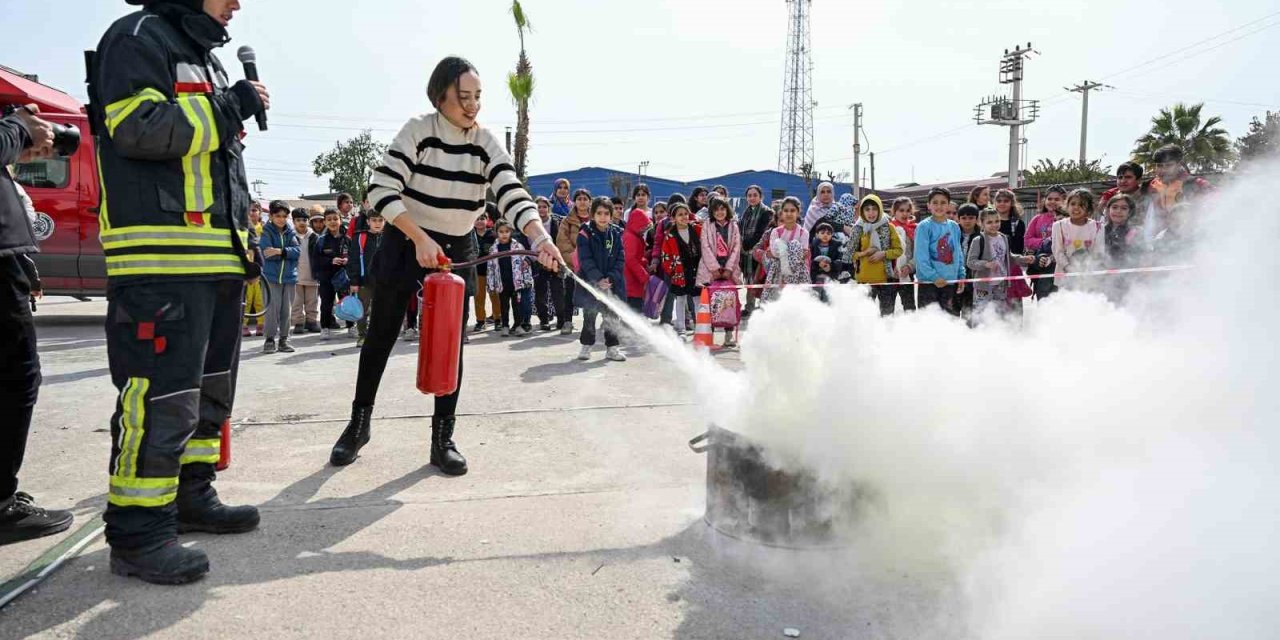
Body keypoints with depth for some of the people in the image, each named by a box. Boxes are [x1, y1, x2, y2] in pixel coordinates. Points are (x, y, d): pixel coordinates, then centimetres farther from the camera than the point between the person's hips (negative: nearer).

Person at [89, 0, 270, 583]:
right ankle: (138, 534, -3)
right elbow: (136, 127, -18)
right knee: (162, 392, -11)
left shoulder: (206, 59, 26)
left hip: (218, 257, 10)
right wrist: (230, 107, -10)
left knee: (209, 386, 14)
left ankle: (190, 495, 26)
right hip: (162, 256, -10)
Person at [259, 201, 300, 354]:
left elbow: (297, 249, -7)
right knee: (273, 308, -6)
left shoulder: (290, 232, 8)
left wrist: (280, 251, -21)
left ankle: (284, 339, 14)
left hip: (289, 275, 3)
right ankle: (270, 339, 3)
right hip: (271, 276, -3)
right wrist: (287, 252, -15)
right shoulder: (267, 232, -1)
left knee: (286, 309, 6)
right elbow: (266, 252, -14)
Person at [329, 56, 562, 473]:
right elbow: (382, 190, -21)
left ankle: (443, 439, 7)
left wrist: (540, 239, -38)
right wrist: (420, 238, -31)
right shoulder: (417, 131, -15)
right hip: (405, 244, -2)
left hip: (458, 250, 2)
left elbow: (512, 195, -21)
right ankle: (359, 424, 25)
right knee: (381, 336, 7)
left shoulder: (487, 144, -8)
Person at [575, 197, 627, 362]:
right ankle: (586, 346, 22)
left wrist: (611, 277, -15)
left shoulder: (616, 234, 4)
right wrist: (598, 279, -24)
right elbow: (585, 260, -14)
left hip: (613, 284, 3)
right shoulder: (585, 234, -6)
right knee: (589, 316, 8)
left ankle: (612, 348, 18)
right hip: (590, 283, -3)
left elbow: (621, 260, 0)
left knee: (612, 317, 8)